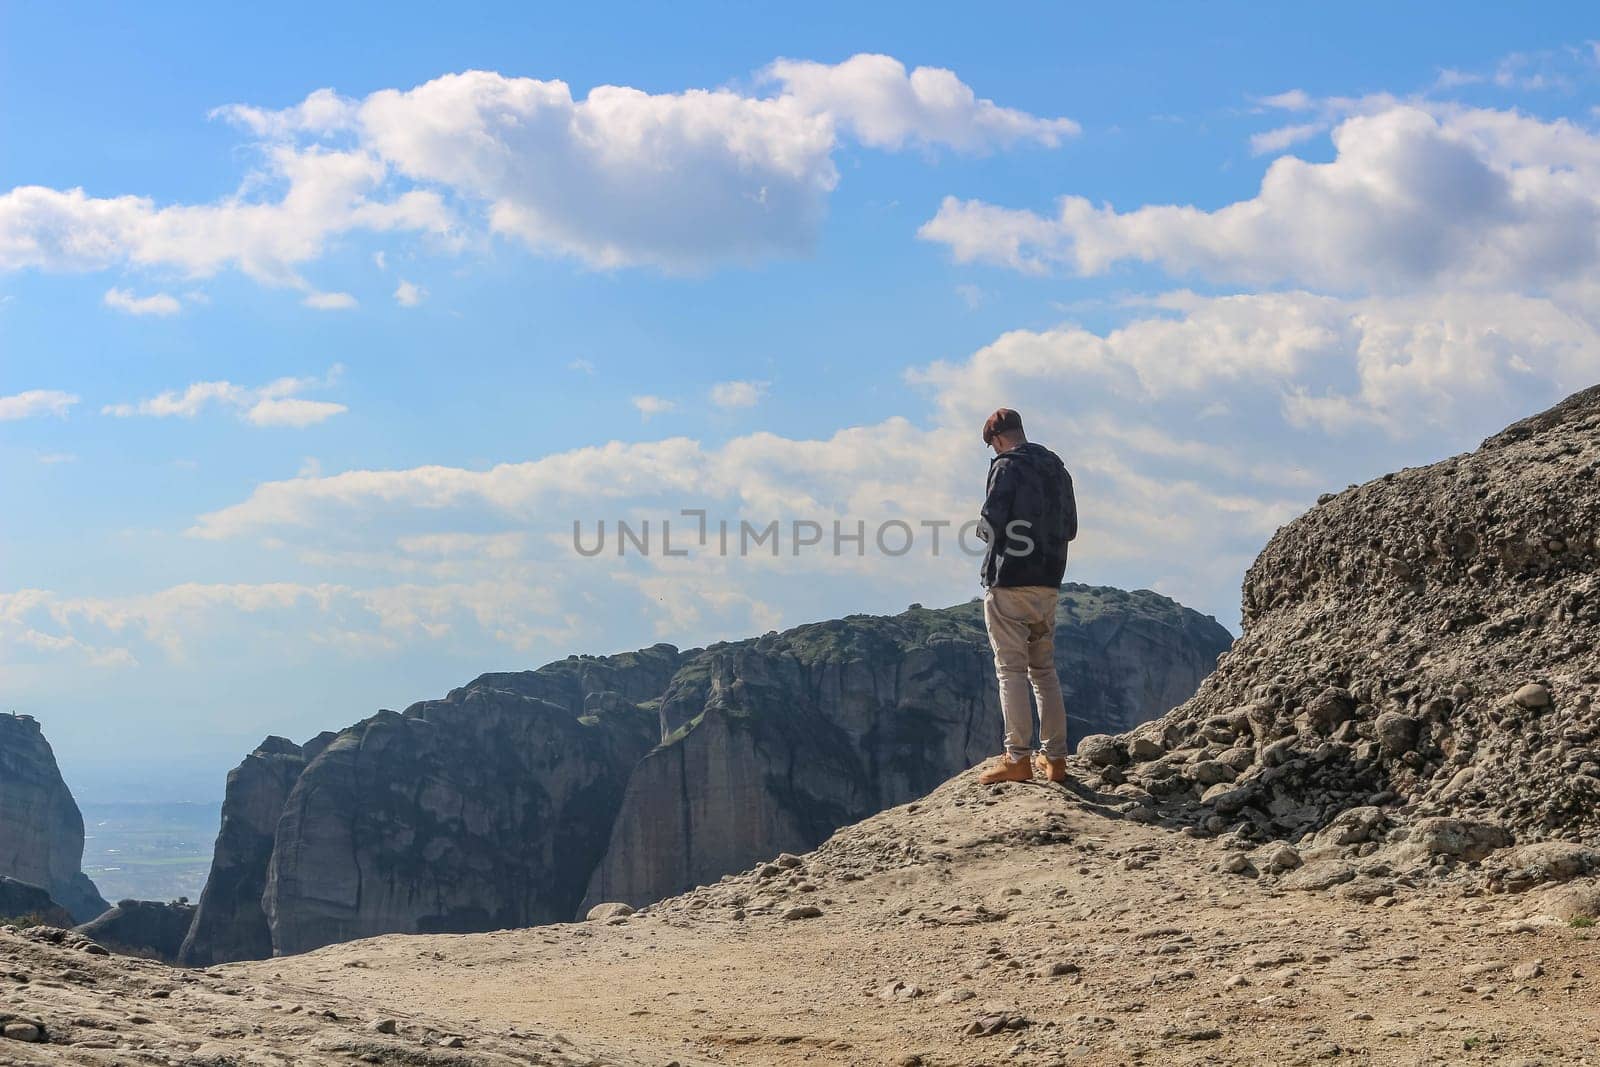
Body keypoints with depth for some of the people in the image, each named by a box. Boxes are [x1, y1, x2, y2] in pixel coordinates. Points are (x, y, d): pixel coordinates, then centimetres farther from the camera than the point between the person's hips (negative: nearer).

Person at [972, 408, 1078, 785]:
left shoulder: (1008, 465, -9)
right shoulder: (1057, 468, 13)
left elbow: (992, 523, -15)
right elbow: (1070, 528, 15)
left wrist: (985, 530, 6)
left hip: (1009, 581, -7)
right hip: (1048, 584, 7)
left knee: (1011, 670, -5)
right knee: (1044, 669, 12)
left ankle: (1018, 759, -8)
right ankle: (1055, 758, 11)